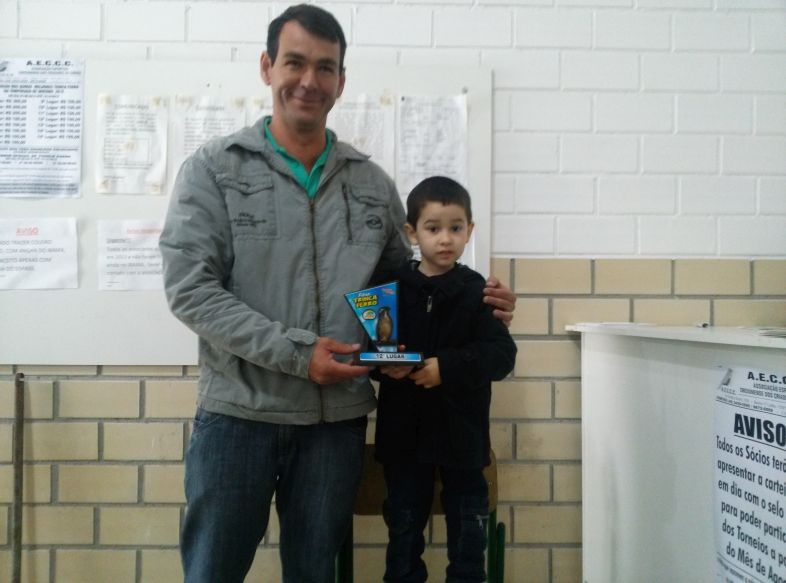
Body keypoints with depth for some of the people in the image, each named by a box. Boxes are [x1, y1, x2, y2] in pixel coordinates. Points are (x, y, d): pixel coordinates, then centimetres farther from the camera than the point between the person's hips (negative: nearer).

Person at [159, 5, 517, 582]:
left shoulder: (373, 183, 7)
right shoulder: (213, 168, -2)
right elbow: (190, 289, -11)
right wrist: (295, 353, -17)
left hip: (338, 419, 3)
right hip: (238, 413, -2)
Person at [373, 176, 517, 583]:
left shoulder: (476, 291, -5)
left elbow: (502, 354, -13)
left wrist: (446, 367, -24)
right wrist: (384, 364, -20)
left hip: (462, 434, -1)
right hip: (405, 434, 1)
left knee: (467, 536, 15)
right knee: (403, 531, 17)